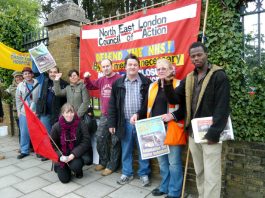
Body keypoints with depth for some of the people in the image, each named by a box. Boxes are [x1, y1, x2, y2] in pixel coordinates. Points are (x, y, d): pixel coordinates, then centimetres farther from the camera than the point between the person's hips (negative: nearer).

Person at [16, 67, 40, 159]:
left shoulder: (37, 84, -3)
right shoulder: (20, 85, 6)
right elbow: (18, 99, 10)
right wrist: (18, 111, 6)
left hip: (35, 111, -2)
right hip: (24, 112, 2)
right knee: (24, 132, 7)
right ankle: (24, 151, 20)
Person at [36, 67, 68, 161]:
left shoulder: (63, 84, -9)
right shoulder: (45, 82, 8)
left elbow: (66, 100, -10)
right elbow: (41, 97, 12)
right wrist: (38, 110, 9)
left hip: (57, 114, -4)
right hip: (45, 113, 4)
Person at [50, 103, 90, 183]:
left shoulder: (81, 125, -13)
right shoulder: (56, 126, -9)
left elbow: (85, 142, -14)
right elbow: (51, 143, -5)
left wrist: (73, 154, -23)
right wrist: (59, 157, -19)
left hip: (76, 155, -1)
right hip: (61, 155, 1)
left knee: (75, 166, -31)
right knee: (64, 179, -6)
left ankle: (78, 170, 9)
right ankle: (58, 167, 30)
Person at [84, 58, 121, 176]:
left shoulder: (119, 79, -14)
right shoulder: (101, 80, 11)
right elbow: (90, 86, 26)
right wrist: (86, 78, 9)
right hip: (104, 116, 8)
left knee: (115, 141, 5)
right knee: (100, 138, 14)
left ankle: (112, 165, 20)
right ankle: (103, 162, 33)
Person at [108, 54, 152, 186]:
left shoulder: (146, 82, -2)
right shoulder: (118, 83, 4)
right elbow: (113, 105, 5)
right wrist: (112, 123, 2)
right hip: (125, 123, 2)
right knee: (126, 150, 14)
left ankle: (144, 174, 28)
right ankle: (127, 173, 31)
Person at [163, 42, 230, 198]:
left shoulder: (219, 75, -7)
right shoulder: (189, 78, 11)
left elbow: (222, 107, -14)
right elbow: (174, 99, 5)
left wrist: (214, 133, -18)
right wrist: (168, 85, -13)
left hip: (209, 134, -5)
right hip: (193, 133, 6)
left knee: (211, 175, 2)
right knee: (199, 173, 17)